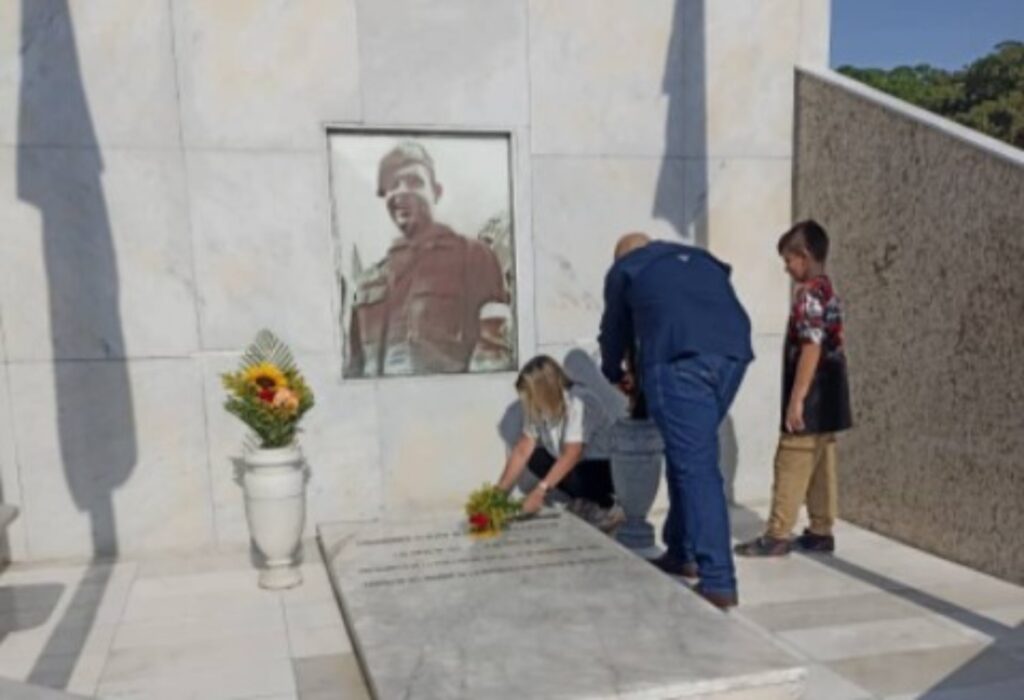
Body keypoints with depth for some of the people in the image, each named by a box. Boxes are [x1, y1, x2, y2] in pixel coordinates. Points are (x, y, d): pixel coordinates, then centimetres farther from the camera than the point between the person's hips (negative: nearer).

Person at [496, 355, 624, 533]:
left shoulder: (577, 403, -28)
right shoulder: (538, 408, -7)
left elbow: (571, 455, -35)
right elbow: (523, 450, -6)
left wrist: (540, 491, -38)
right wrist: (500, 491, -11)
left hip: (608, 467, -7)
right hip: (577, 464, 7)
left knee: (574, 477, -34)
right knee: (535, 458, -10)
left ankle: (609, 509, -4)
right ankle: (584, 503, 0)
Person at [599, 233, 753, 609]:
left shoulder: (624, 269, 23)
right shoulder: (700, 258, 35)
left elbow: (615, 330, 31)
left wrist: (615, 373, 50)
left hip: (679, 359, -5)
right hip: (732, 352, 6)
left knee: (696, 467, -6)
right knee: (689, 455, 19)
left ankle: (718, 582, -9)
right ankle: (682, 553, 28)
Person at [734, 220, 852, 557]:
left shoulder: (808, 295, -16)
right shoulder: (828, 292, 14)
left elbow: (811, 349, -22)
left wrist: (796, 399, -22)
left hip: (812, 399, -9)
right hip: (827, 399, 9)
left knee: (791, 465, -4)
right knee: (820, 466, 13)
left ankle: (777, 536, 1)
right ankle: (821, 532, 19)